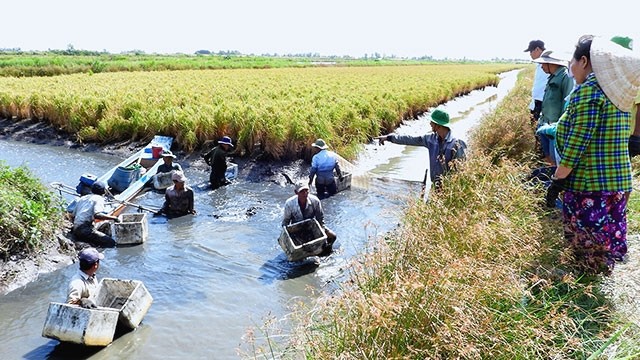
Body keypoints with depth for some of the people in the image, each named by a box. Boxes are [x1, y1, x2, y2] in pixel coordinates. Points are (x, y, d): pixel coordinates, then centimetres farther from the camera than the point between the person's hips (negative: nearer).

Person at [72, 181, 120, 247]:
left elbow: (73, 216, 22)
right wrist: (113, 218, -12)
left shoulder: (82, 198, 22)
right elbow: (97, 215, -19)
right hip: (86, 230, -8)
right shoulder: (99, 198, -1)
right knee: (111, 242, -14)